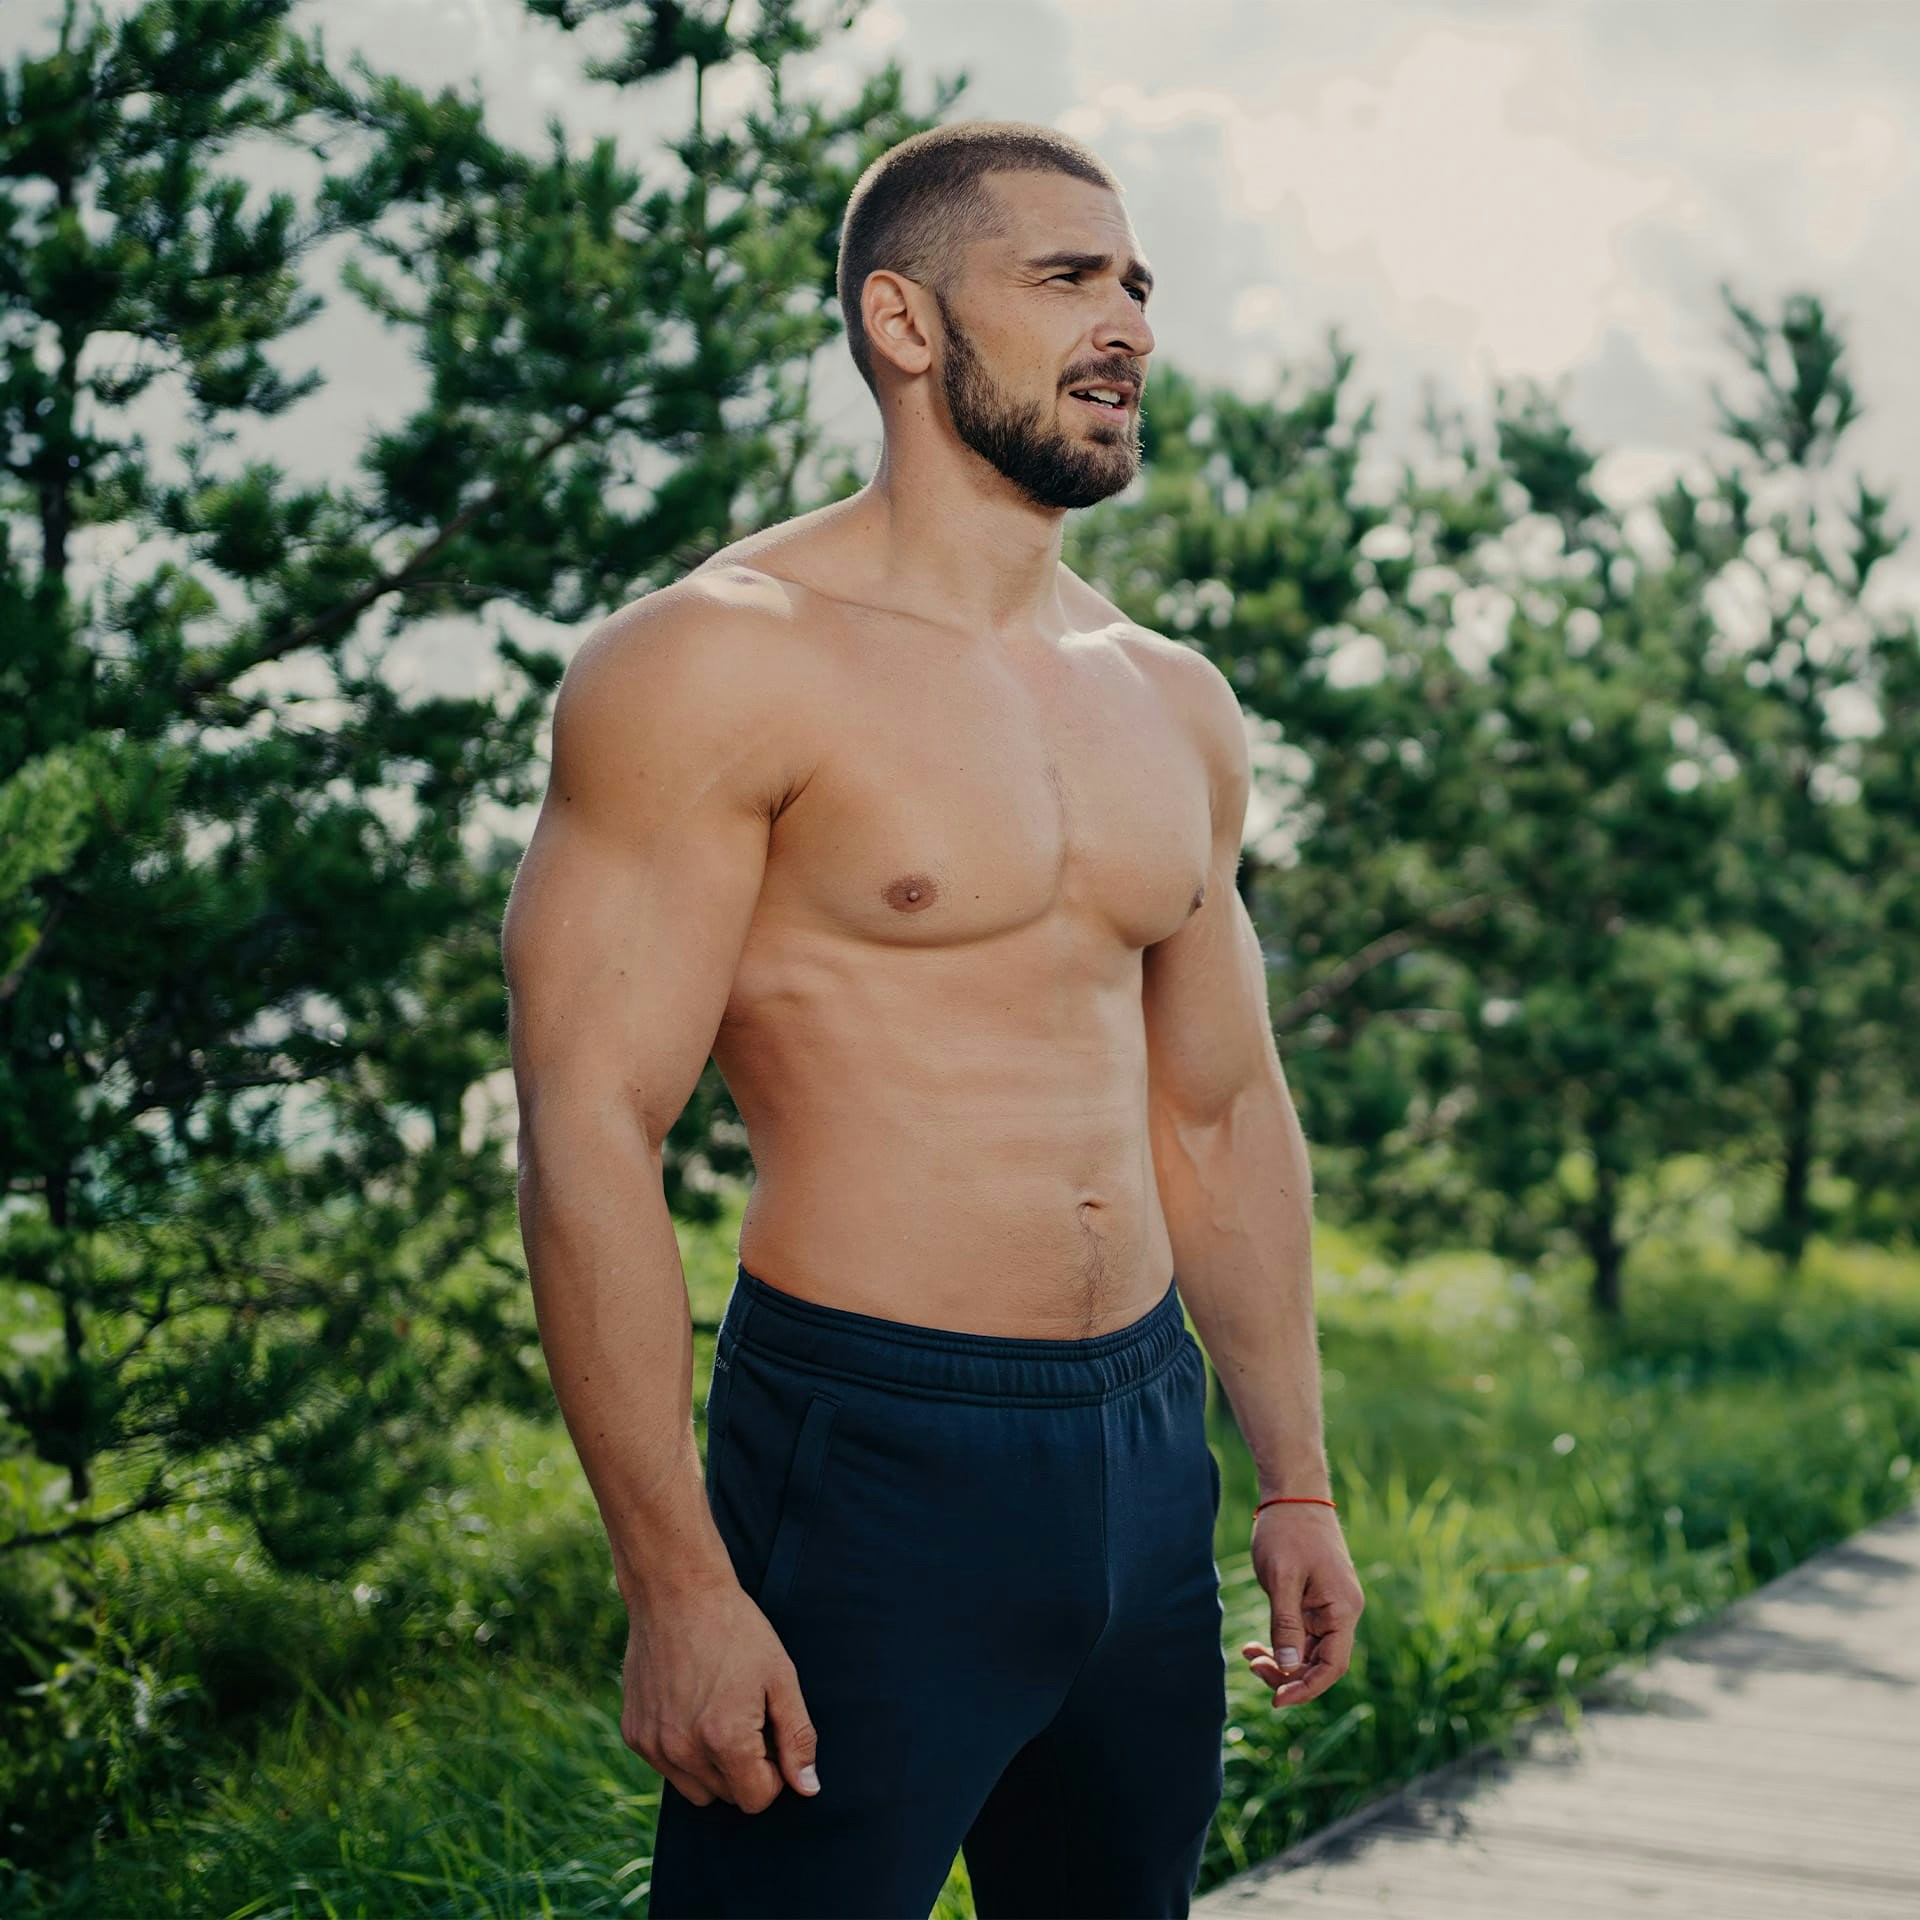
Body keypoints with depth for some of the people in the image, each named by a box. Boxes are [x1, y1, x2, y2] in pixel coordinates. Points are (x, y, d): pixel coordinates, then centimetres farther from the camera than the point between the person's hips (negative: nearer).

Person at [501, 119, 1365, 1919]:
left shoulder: (1174, 704, 12)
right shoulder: (723, 658, -10)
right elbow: (586, 1131, -15)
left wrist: (1294, 1484, 16)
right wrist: (679, 1588, -19)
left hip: (1146, 1456, 7)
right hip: (868, 1465, -7)